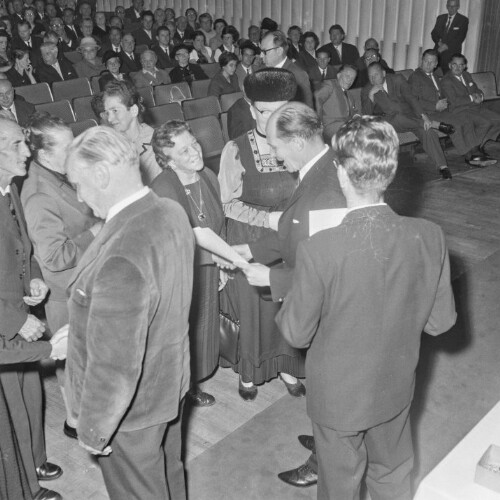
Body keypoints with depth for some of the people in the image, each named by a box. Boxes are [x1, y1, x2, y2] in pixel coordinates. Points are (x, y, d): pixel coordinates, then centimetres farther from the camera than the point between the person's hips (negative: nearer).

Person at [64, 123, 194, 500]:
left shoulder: (119, 258, -37)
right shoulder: (172, 212, -9)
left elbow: (114, 367, -30)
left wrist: (93, 429, -14)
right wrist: (84, 327, 12)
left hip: (131, 412, -7)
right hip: (170, 381, 7)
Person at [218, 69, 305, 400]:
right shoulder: (235, 150, -12)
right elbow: (229, 203, -8)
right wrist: (268, 218, -18)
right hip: (250, 243, -1)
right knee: (252, 307, 12)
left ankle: (286, 366, 37)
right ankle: (249, 372, 35)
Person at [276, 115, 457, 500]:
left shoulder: (319, 250, -32)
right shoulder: (430, 237, -20)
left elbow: (297, 334, -18)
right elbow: (441, 321, -8)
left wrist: (287, 302, 1)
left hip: (338, 395, -3)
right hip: (396, 388, 3)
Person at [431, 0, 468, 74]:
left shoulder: (463, 20, 3)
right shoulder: (440, 18, 17)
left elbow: (460, 38, -5)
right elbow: (433, 33, 13)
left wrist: (446, 45, -14)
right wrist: (439, 42, -7)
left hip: (452, 54, -3)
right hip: (438, 51, 3)